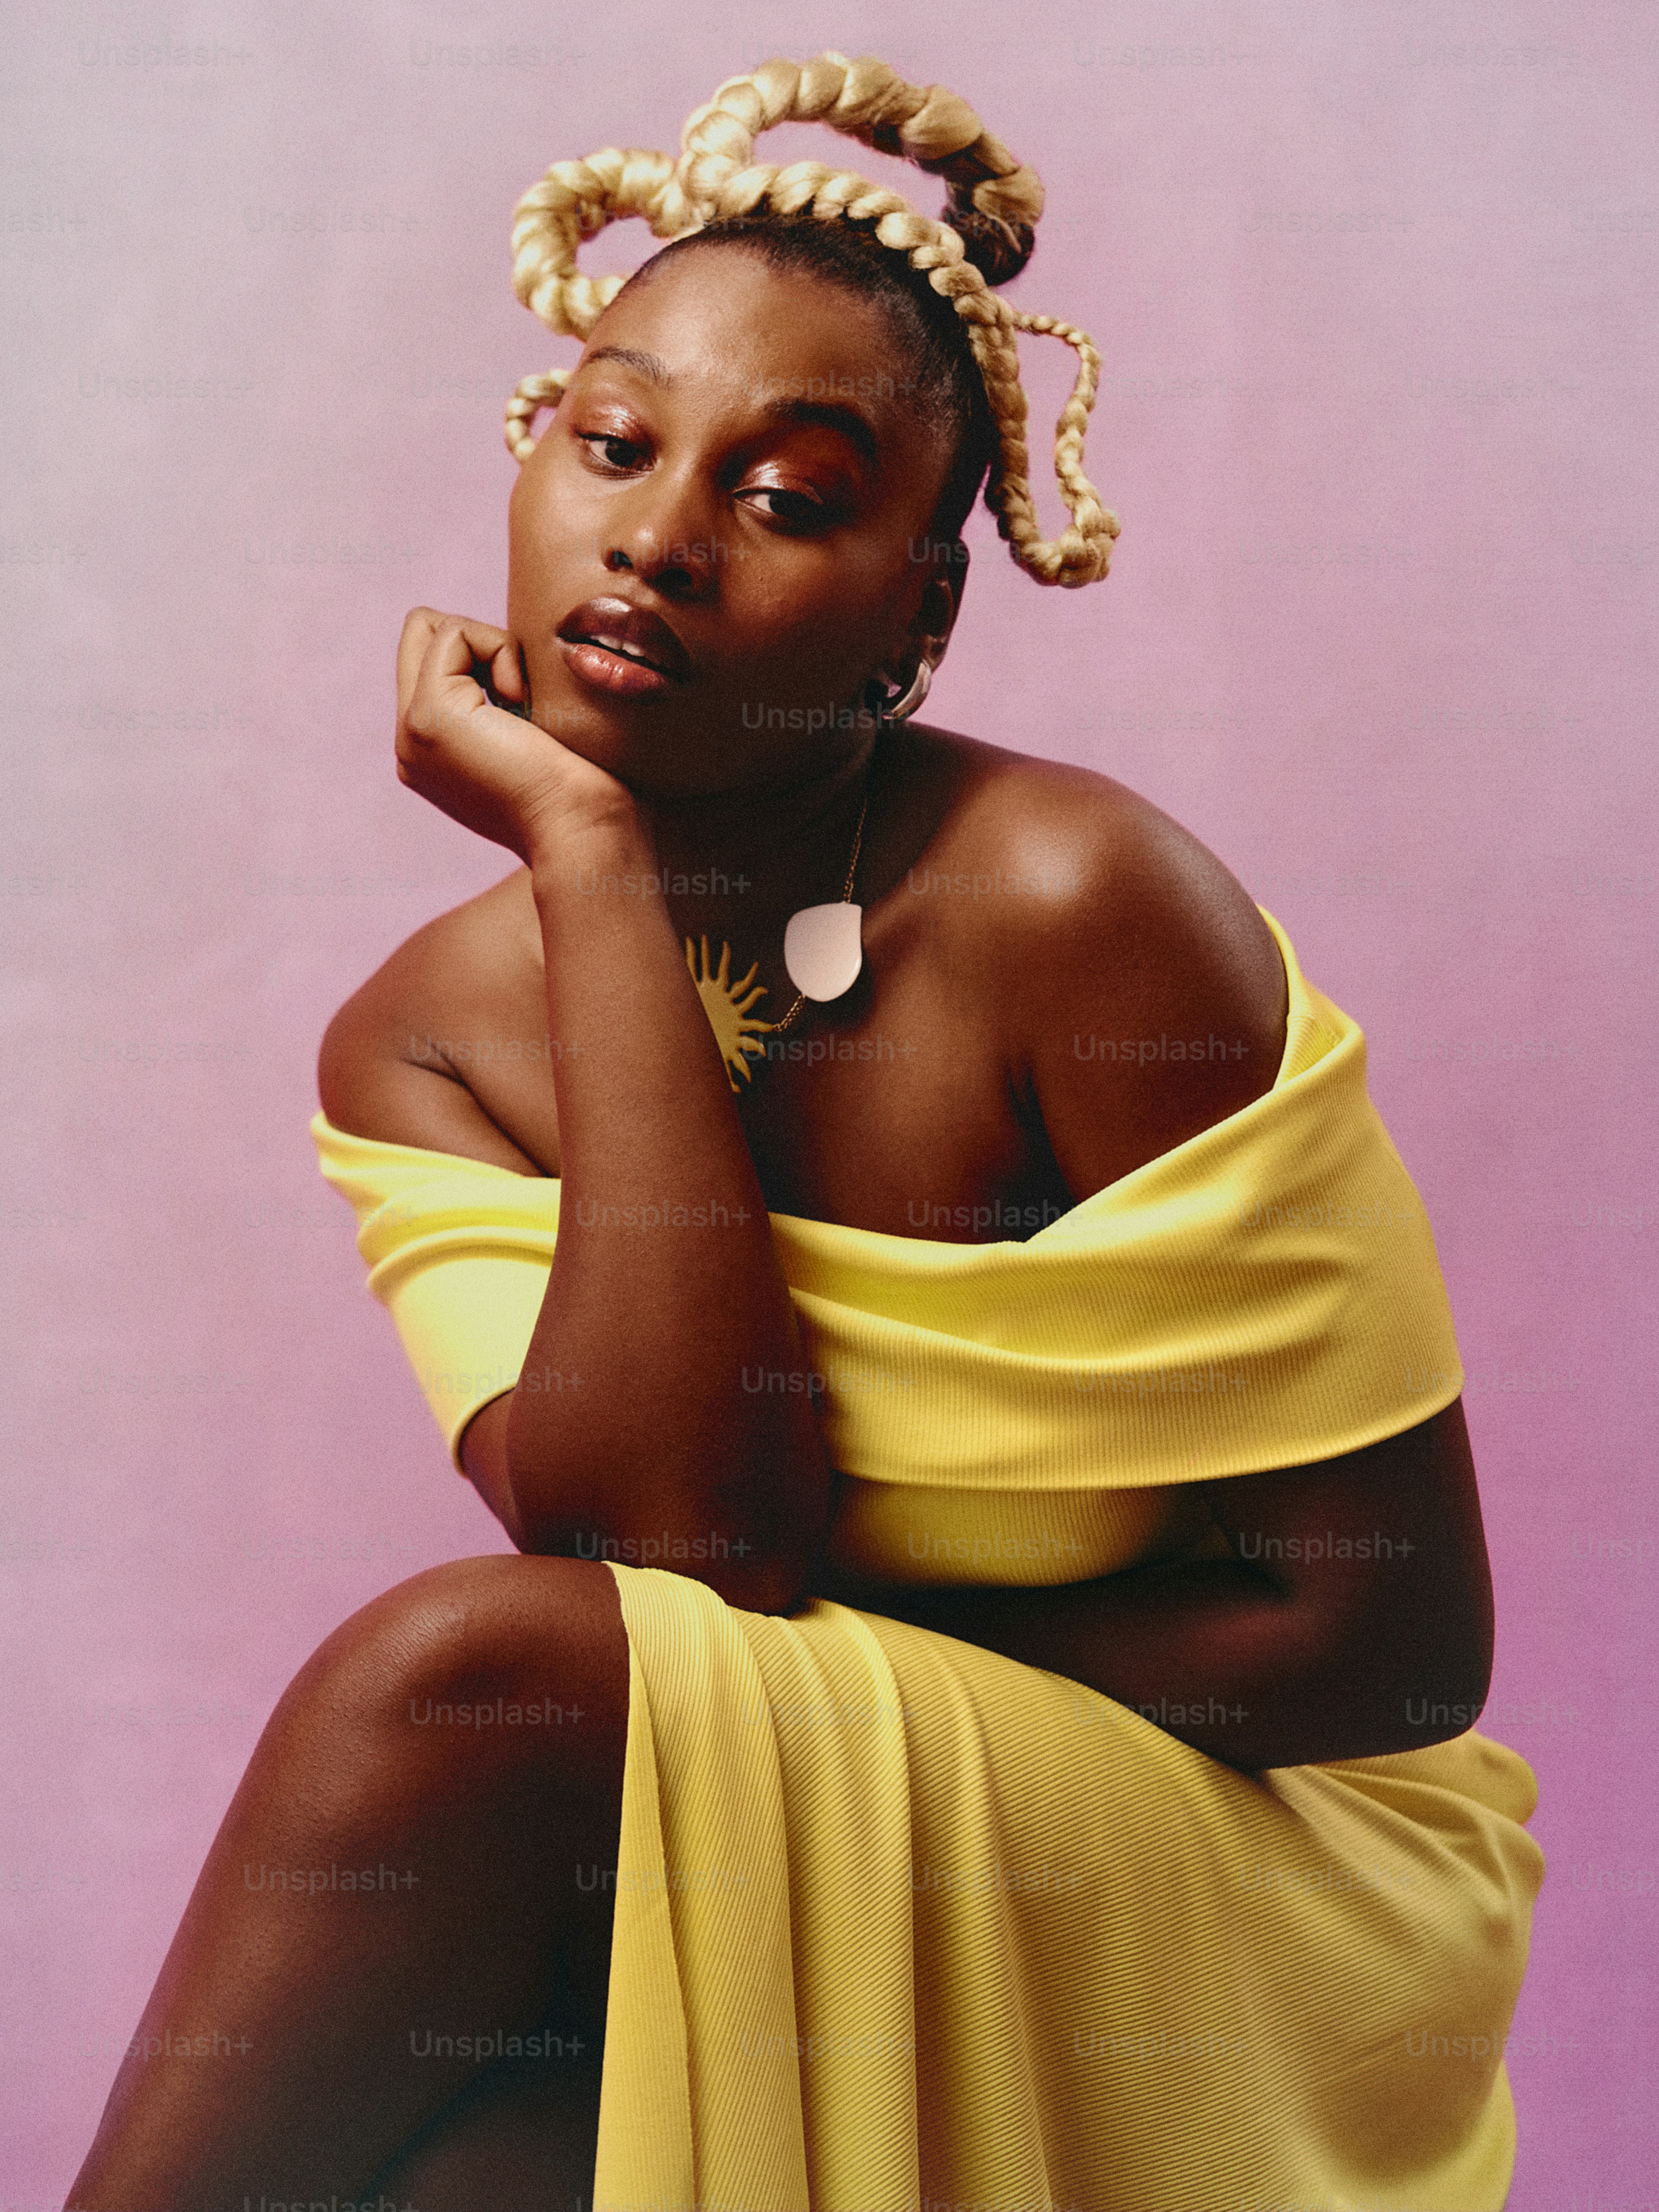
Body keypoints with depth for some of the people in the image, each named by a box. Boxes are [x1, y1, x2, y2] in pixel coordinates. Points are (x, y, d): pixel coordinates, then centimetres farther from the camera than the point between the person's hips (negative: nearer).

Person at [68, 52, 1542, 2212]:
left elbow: (1384, 1636, -13)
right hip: (769, 1865, 3)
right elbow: (692, 1541, -22)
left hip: (1260, 1878, -2)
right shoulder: (419, 1046, -4)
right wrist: (593, 859, -19)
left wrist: (795, 1711, -15)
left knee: (459, 1673, -26)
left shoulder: (1069, 904, -18)